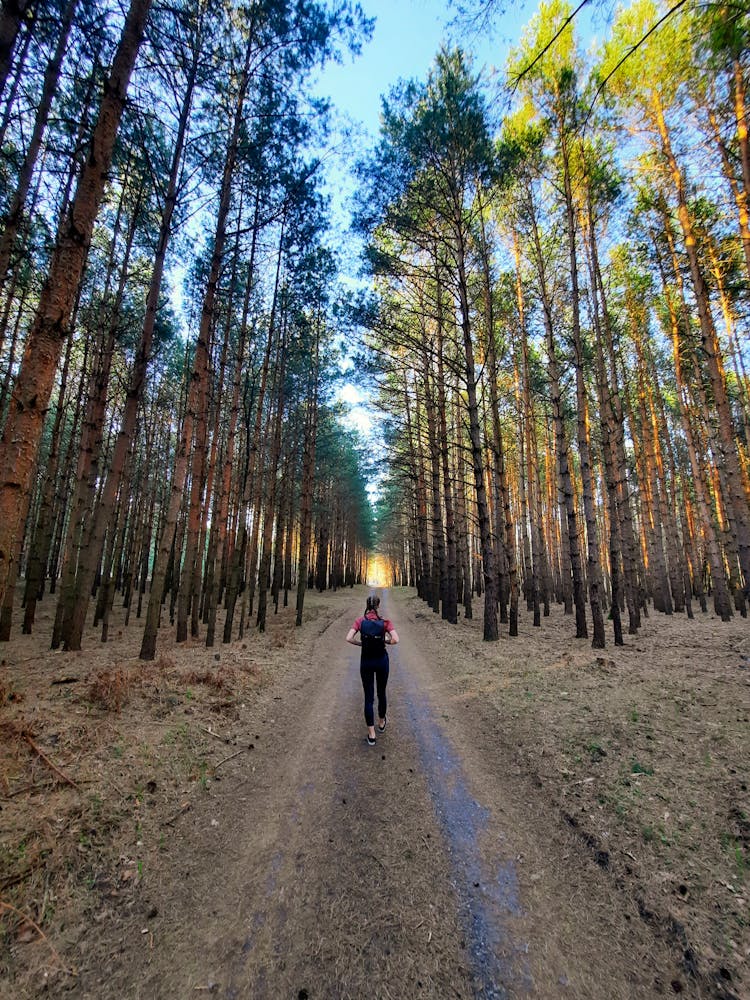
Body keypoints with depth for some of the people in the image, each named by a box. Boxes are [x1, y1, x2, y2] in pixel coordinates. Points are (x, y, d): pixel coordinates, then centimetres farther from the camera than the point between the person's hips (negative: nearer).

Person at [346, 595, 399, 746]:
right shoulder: (385, 621, -11)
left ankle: (371, 735, 12)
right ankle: (381, 723, 41)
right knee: (381, 693, 22)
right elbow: (395, 640, -20)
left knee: (368, 697, 8)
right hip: (382, 660, 0)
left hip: (366, 661, 0)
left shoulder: (360, 621, -8)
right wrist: (385, 641, -1)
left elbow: (349, 638, -17)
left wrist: (361, 643, -2)